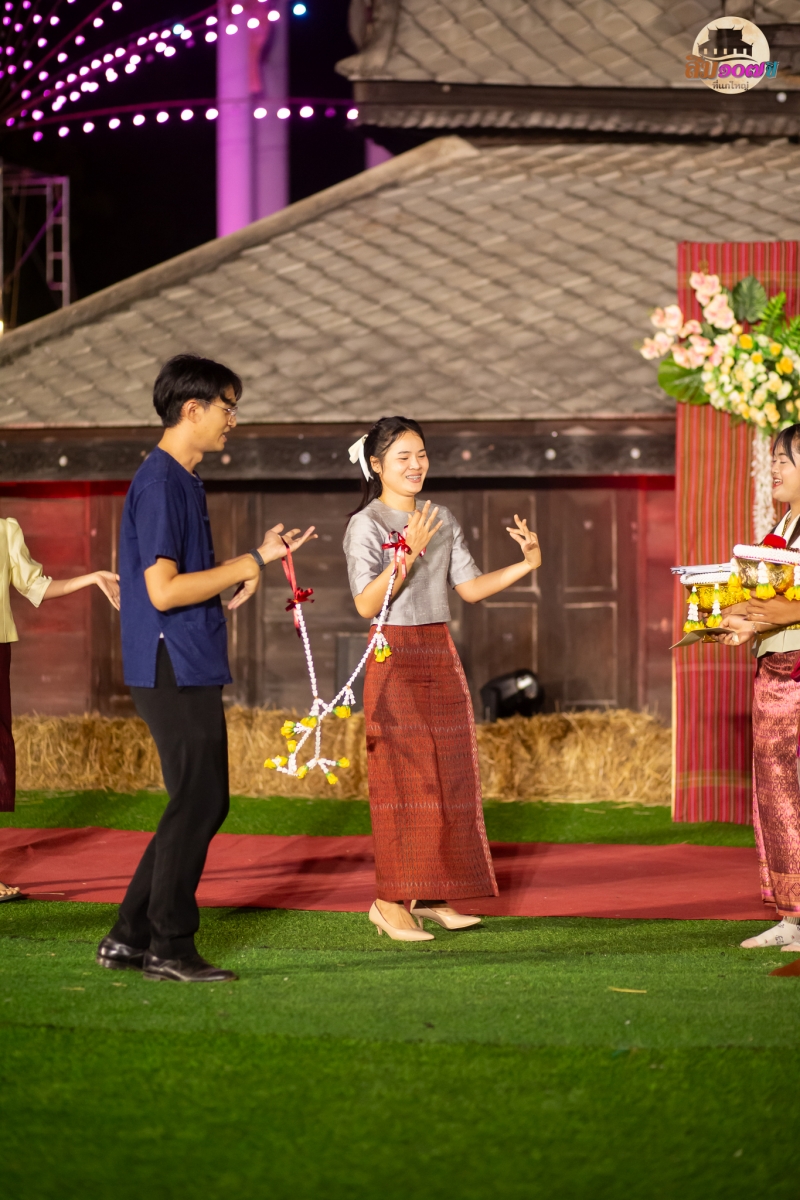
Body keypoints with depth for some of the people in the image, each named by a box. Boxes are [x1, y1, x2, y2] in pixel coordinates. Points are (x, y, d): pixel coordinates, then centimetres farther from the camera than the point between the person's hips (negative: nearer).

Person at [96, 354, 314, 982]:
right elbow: (163, 590, -21)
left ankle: (130, 937, 15)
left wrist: (247, 568, 7)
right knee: (198, 803, -6)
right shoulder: (159, 484, -14)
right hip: (175, 669, -10)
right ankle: (169, 947, 1)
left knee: (204, 805, 12)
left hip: (190, 669, 10)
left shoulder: (183, 481, 17)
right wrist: (254, 561, -15)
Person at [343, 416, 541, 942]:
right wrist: (408, 553, -25)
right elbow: (367, 603, -17)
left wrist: (526, 565, -2)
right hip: (395, 659, -7)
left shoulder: (442, 519, 12)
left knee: (449, 777, 6)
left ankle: (432, 897, 13)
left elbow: (471, 587, 10)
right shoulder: (366, 525, -7)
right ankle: (391, 902, -5)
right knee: (404, 778, -8)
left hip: (441, 658, 7)